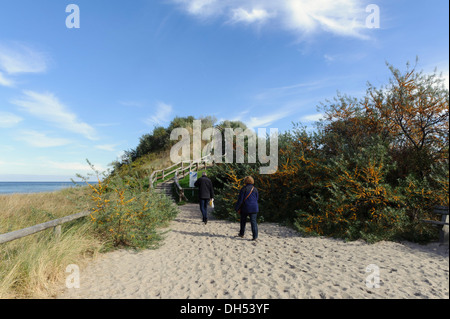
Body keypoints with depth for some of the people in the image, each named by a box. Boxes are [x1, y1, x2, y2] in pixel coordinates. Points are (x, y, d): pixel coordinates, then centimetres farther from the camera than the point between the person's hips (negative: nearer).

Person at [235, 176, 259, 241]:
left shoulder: (244, 189, -8)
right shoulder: (255, 189, 3)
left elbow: (240, 199, -9)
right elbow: (257, 198, 11)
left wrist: (237, 207, 1)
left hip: (245, 208, -2)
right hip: (254, 208, 2)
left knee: (243, 221, 17)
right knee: (253, 221, 1)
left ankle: (242, 233, 29)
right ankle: (255, 236, -7)